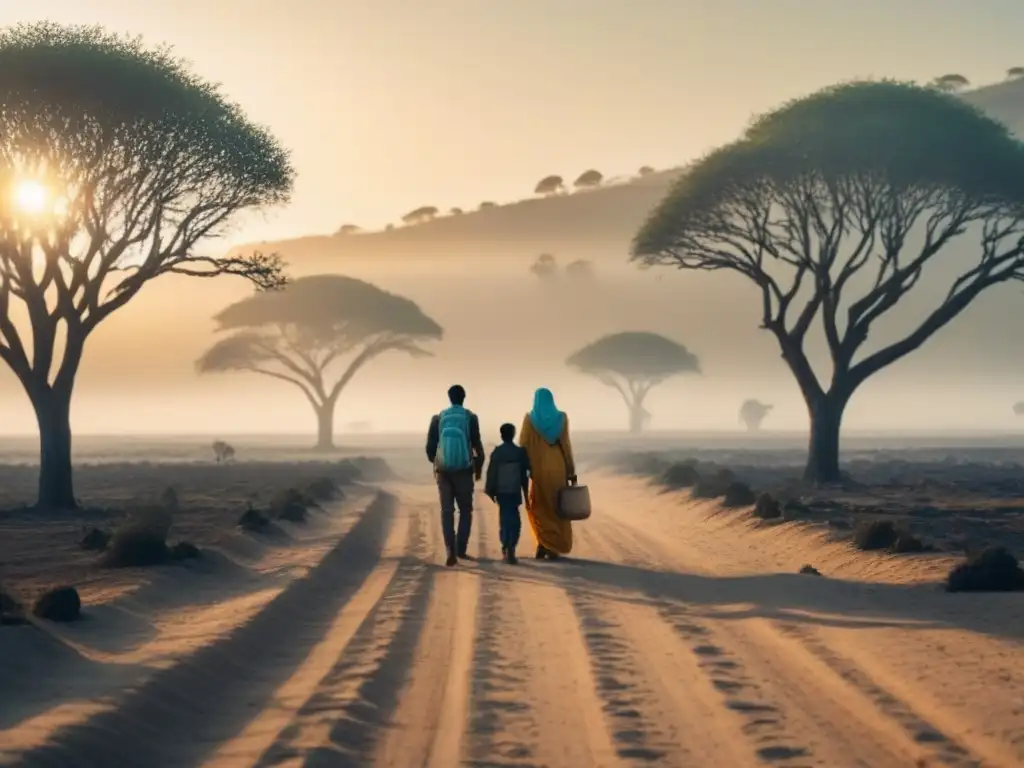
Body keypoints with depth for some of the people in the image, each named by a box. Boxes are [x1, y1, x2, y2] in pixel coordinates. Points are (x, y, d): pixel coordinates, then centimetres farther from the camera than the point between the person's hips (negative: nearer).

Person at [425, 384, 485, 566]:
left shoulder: (438, 418, 2)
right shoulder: (470, 417, -4)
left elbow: (430, 445, 5)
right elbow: (477, 444, -4)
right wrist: (479, 466, 12)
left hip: (443, 470, 1)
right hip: (463, 470, -1)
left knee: (447, 511, 2)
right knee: (465, 510, 13)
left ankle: (451, 551, -12)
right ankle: (461, 549, 7)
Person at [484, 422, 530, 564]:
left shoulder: (496, 452, -1)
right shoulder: (520, 452, -2)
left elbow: (491, 473, -2)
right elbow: (525, 474, 2)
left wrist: (490, 491, 6)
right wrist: (526, 492, 9)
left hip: (501, 491, 1)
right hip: (515, 491, -1)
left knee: (505, 518, 11)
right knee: (514, 520, 1)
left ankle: (506, 548, 9)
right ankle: (510, 548, -14)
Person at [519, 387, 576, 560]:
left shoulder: (529, 419, -4)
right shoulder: (561, 418, -1)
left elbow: (523, 446, -5)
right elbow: (566, 445, -2)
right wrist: (572, 472, 3)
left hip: (539, 469, -1)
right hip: (558, 468, 1)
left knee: (538, 507, 15)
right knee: (556, 508, 12)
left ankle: (544, 543, -1)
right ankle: (553, 548, 7)